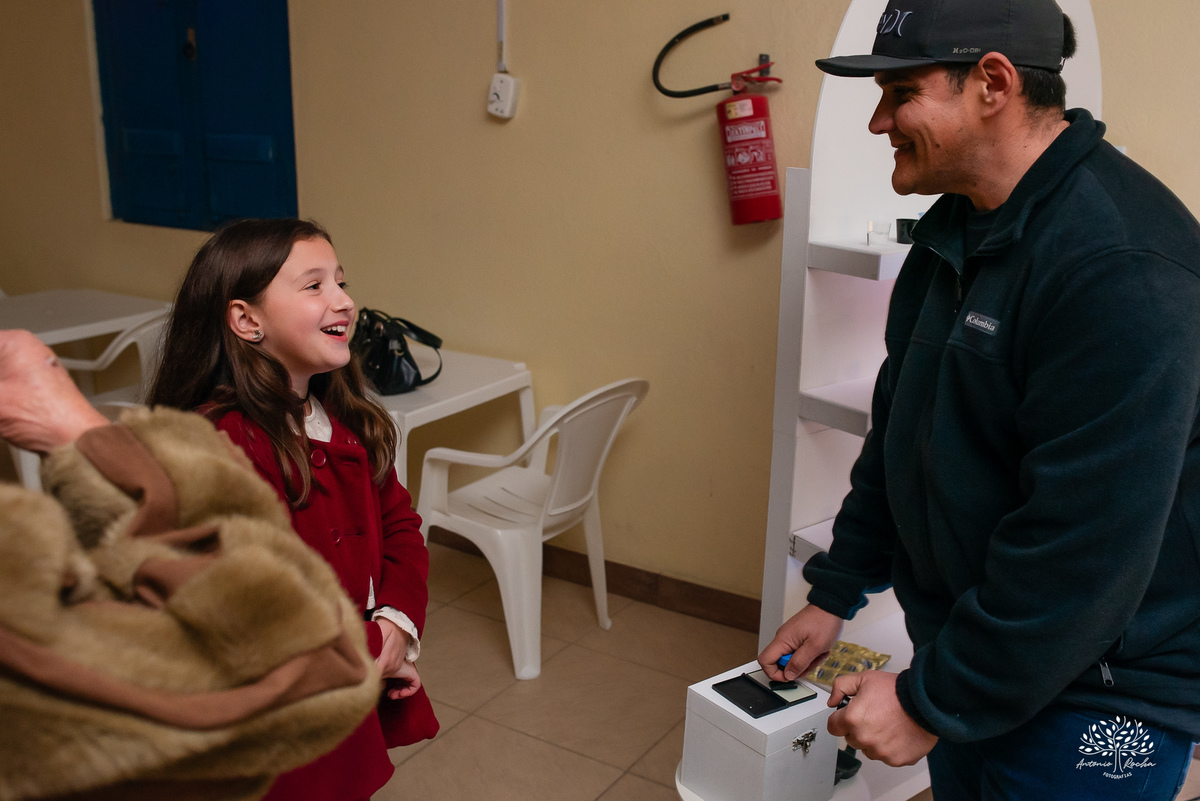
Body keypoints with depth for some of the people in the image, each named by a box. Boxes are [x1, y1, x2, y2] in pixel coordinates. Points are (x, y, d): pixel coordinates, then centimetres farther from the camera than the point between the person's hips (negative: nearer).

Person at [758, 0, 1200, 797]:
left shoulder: (1123, 265, -26)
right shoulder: (955, 228, 4)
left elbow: (1089, 546, -28)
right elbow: (899, 431, 10)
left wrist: (931, 702, -19)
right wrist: (835, 594, 11)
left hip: (1096, 699, -8)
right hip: (963, 644, 8)